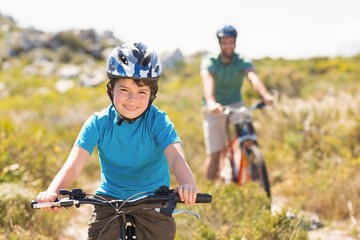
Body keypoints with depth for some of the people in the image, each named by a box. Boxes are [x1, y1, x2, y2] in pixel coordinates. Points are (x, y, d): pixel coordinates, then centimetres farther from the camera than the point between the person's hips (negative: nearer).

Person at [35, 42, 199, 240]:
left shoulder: (158, 121, -14)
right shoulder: (98, 123, -10)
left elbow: (176, 158, -30)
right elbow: (74, 164, -20)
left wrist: (187, 185, -54)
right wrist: (52, 191, -41)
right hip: (110, 199, 1)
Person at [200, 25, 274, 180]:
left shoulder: (243, 62, -8)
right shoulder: (209, 61, -13)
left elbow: (253, 78, -29)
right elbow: (207, 81, -33)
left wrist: (265, 95, -50)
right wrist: (211, 102, -53)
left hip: (235, 105, 1)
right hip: (214, 109, -1)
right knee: (214, 153, -6)